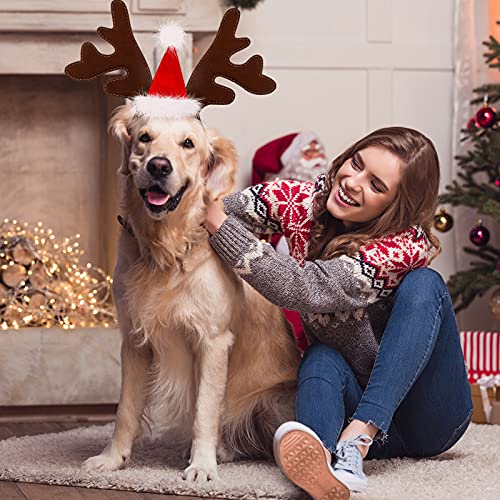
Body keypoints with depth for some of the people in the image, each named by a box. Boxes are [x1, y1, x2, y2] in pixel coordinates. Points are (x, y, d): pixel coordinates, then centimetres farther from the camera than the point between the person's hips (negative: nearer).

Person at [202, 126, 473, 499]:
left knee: (424, 284, -26)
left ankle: (359, 437, -42)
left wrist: (216, 221, -37)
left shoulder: (404, 248, -24)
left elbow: (303, 290, -35)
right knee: (320, 358, -29)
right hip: (349, 397, 4)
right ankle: (321, 455, -61)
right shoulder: (303, 200, -7)